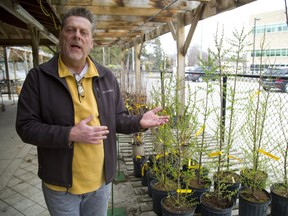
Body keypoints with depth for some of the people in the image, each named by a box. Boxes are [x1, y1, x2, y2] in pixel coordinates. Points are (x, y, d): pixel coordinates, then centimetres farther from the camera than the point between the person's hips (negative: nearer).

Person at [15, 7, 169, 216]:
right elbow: (26, 126, -13)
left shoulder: (107, 77, 0)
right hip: (60, 184, -2)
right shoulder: (38, 77, -10)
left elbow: (117, 119, 6)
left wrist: (139, 122, -14)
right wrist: (70, 134, -25)